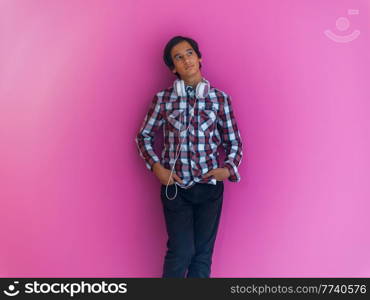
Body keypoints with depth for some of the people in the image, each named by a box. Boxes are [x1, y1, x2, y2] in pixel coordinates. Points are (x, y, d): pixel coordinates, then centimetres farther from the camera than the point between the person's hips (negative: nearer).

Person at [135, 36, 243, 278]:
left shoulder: (220, 98, 2)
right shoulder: (163, 99, 1)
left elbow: (234, 142, 9)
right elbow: (144, 136, 10)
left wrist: (229, 168, -9)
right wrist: (156, 167, -5)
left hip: (210, 185, 1)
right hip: (175, 186, -1)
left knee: (203, 253, 7)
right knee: (181, 251, -4)